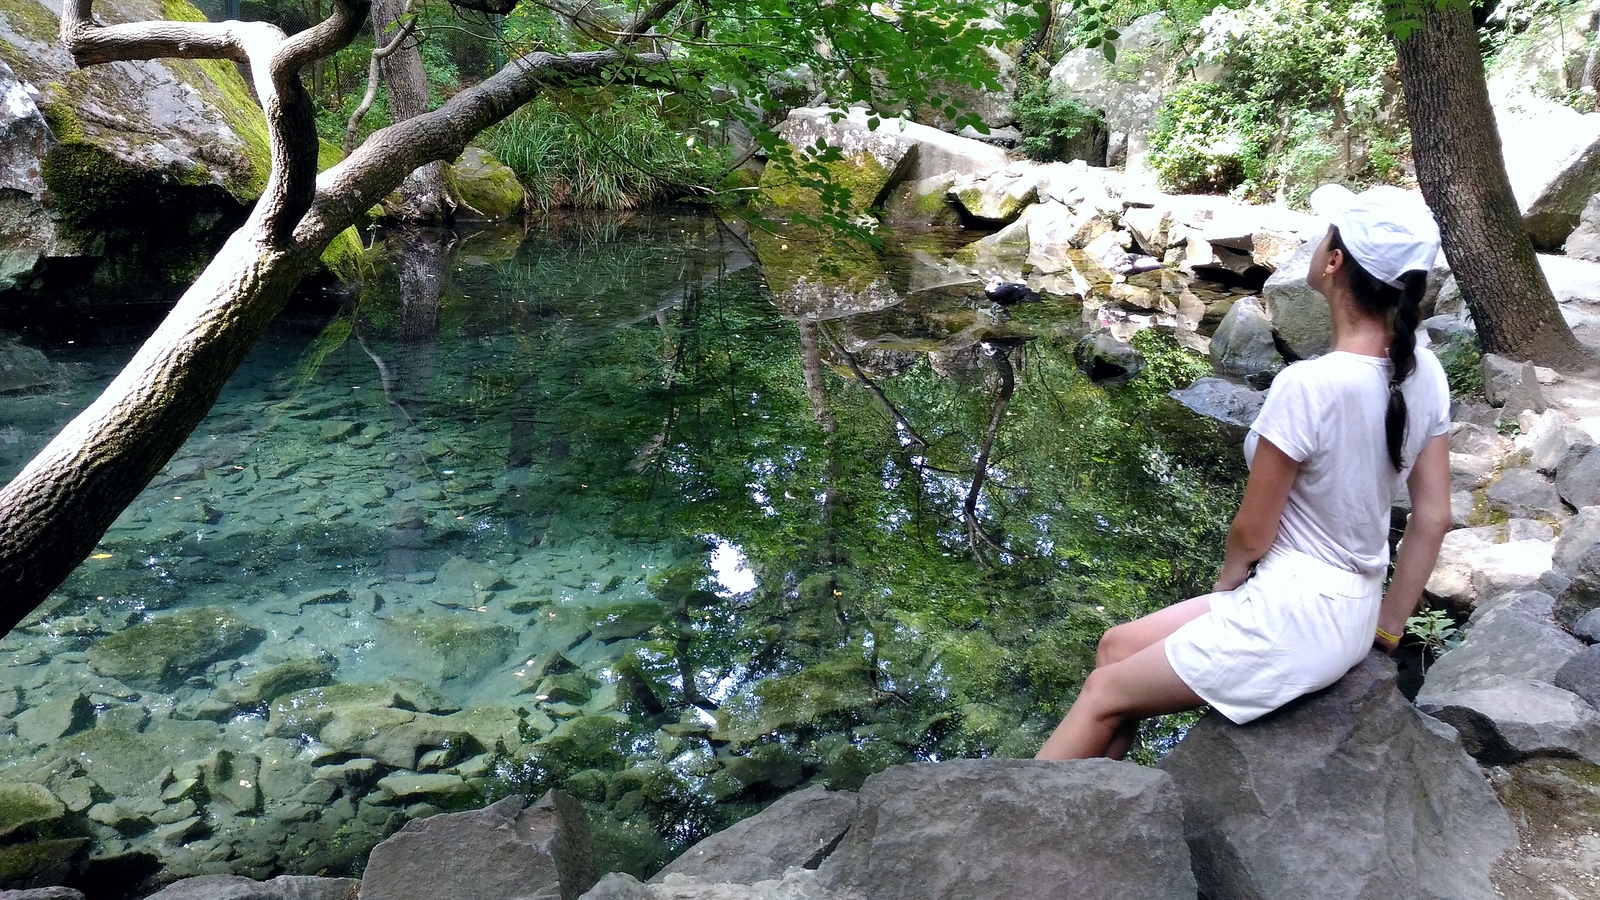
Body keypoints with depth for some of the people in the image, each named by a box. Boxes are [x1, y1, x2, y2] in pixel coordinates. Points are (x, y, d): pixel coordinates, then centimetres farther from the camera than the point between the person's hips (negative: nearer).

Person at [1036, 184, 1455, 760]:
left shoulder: (1309, 385, -26)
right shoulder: (1425, 373, -2)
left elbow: (1251, 533, -17)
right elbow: (1432, 519, 4)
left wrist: (1224, 588, 4)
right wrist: (1385, 631, 13)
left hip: (1293, 615, -8)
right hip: (1351, 613, 8)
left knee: (1105, 696, 8)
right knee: (1117, 646, 16)